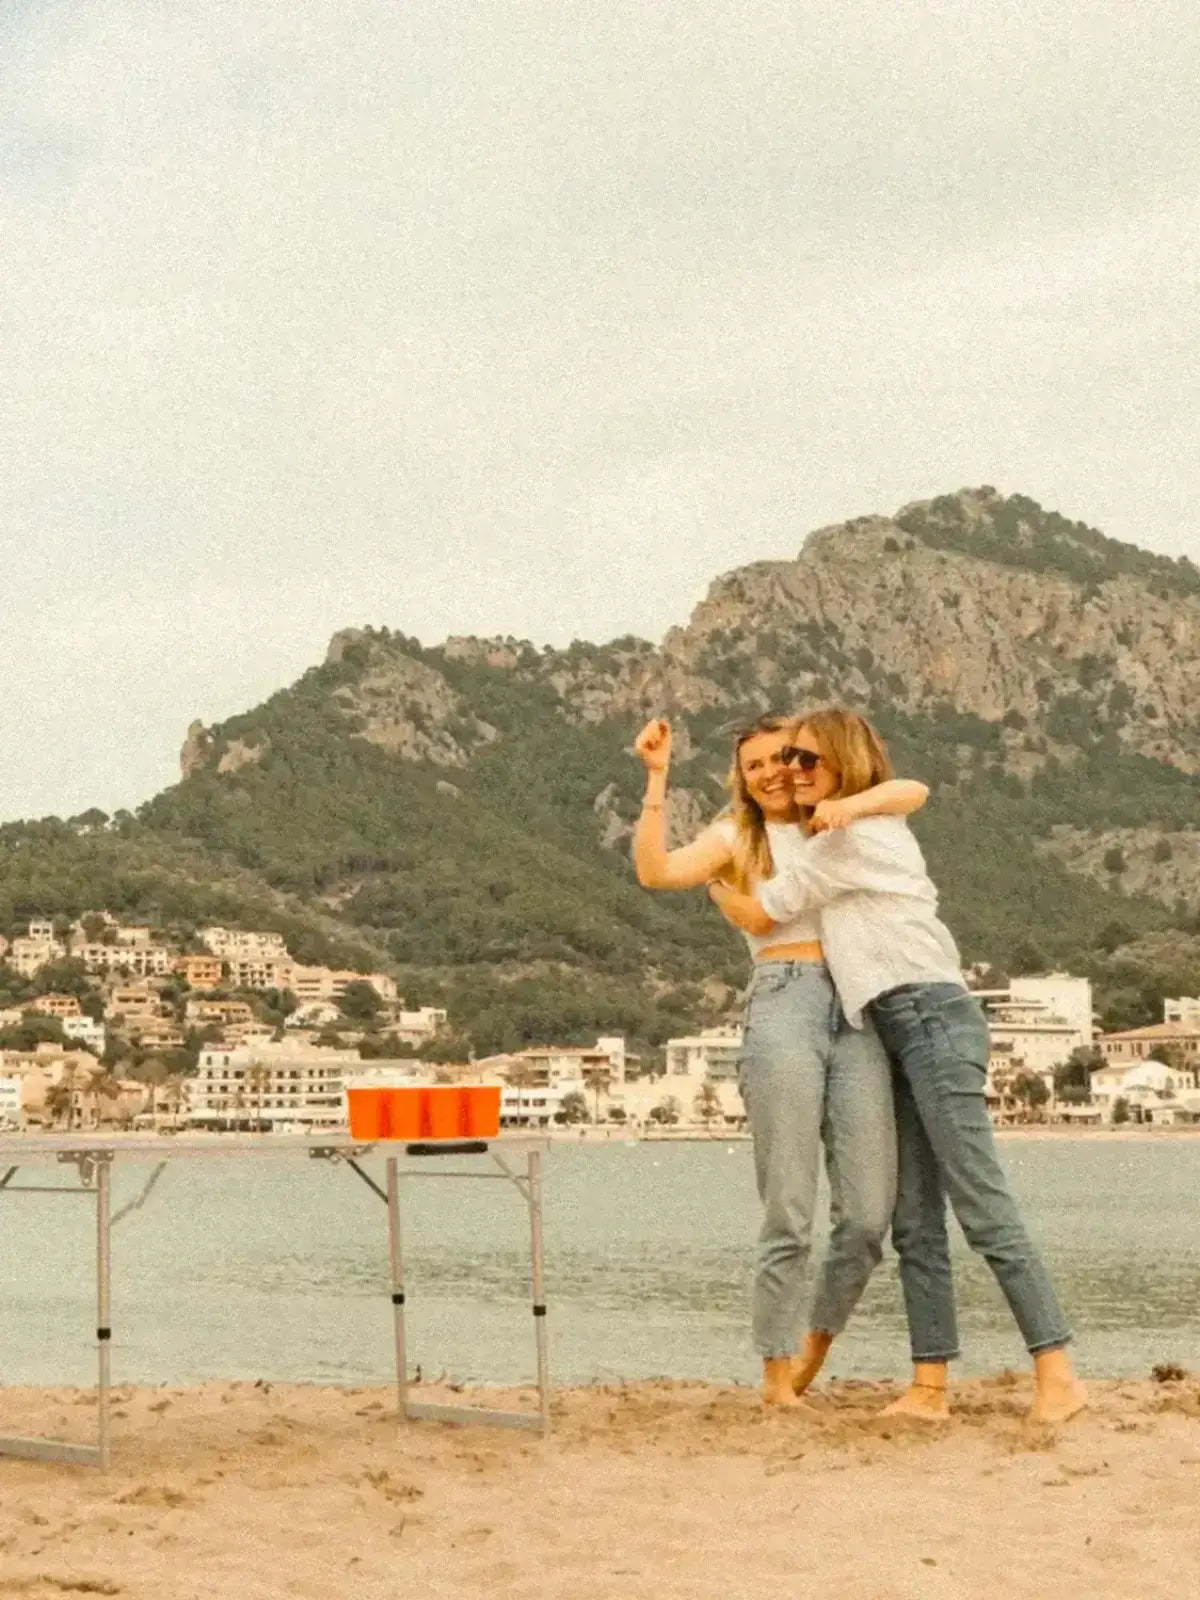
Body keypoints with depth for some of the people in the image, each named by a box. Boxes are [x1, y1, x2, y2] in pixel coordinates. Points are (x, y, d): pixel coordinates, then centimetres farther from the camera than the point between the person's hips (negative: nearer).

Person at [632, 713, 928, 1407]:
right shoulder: (738, 838, 14)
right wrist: (658, 779, -6)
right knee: (790, 1213, -6)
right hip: (784, 1006, -3)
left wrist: (853, 803, -6)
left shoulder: (837, 828, 22)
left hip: (858, 1012, 3)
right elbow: (655, 871, -2)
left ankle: (817, 1346, 18)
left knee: (869, 1213, -4)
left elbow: (914, 791, 9)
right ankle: (777, 1373, 4)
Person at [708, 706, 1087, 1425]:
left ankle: (1058, 1372, -16)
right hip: (910, 1032, 10)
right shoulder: (878, 829, 22)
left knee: (982, 1206, -14)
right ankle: (931, 1386, 2)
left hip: (932, 1018, -10)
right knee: (915, 1221, 4)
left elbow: (758, 916, 0)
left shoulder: (847, 838, -6)